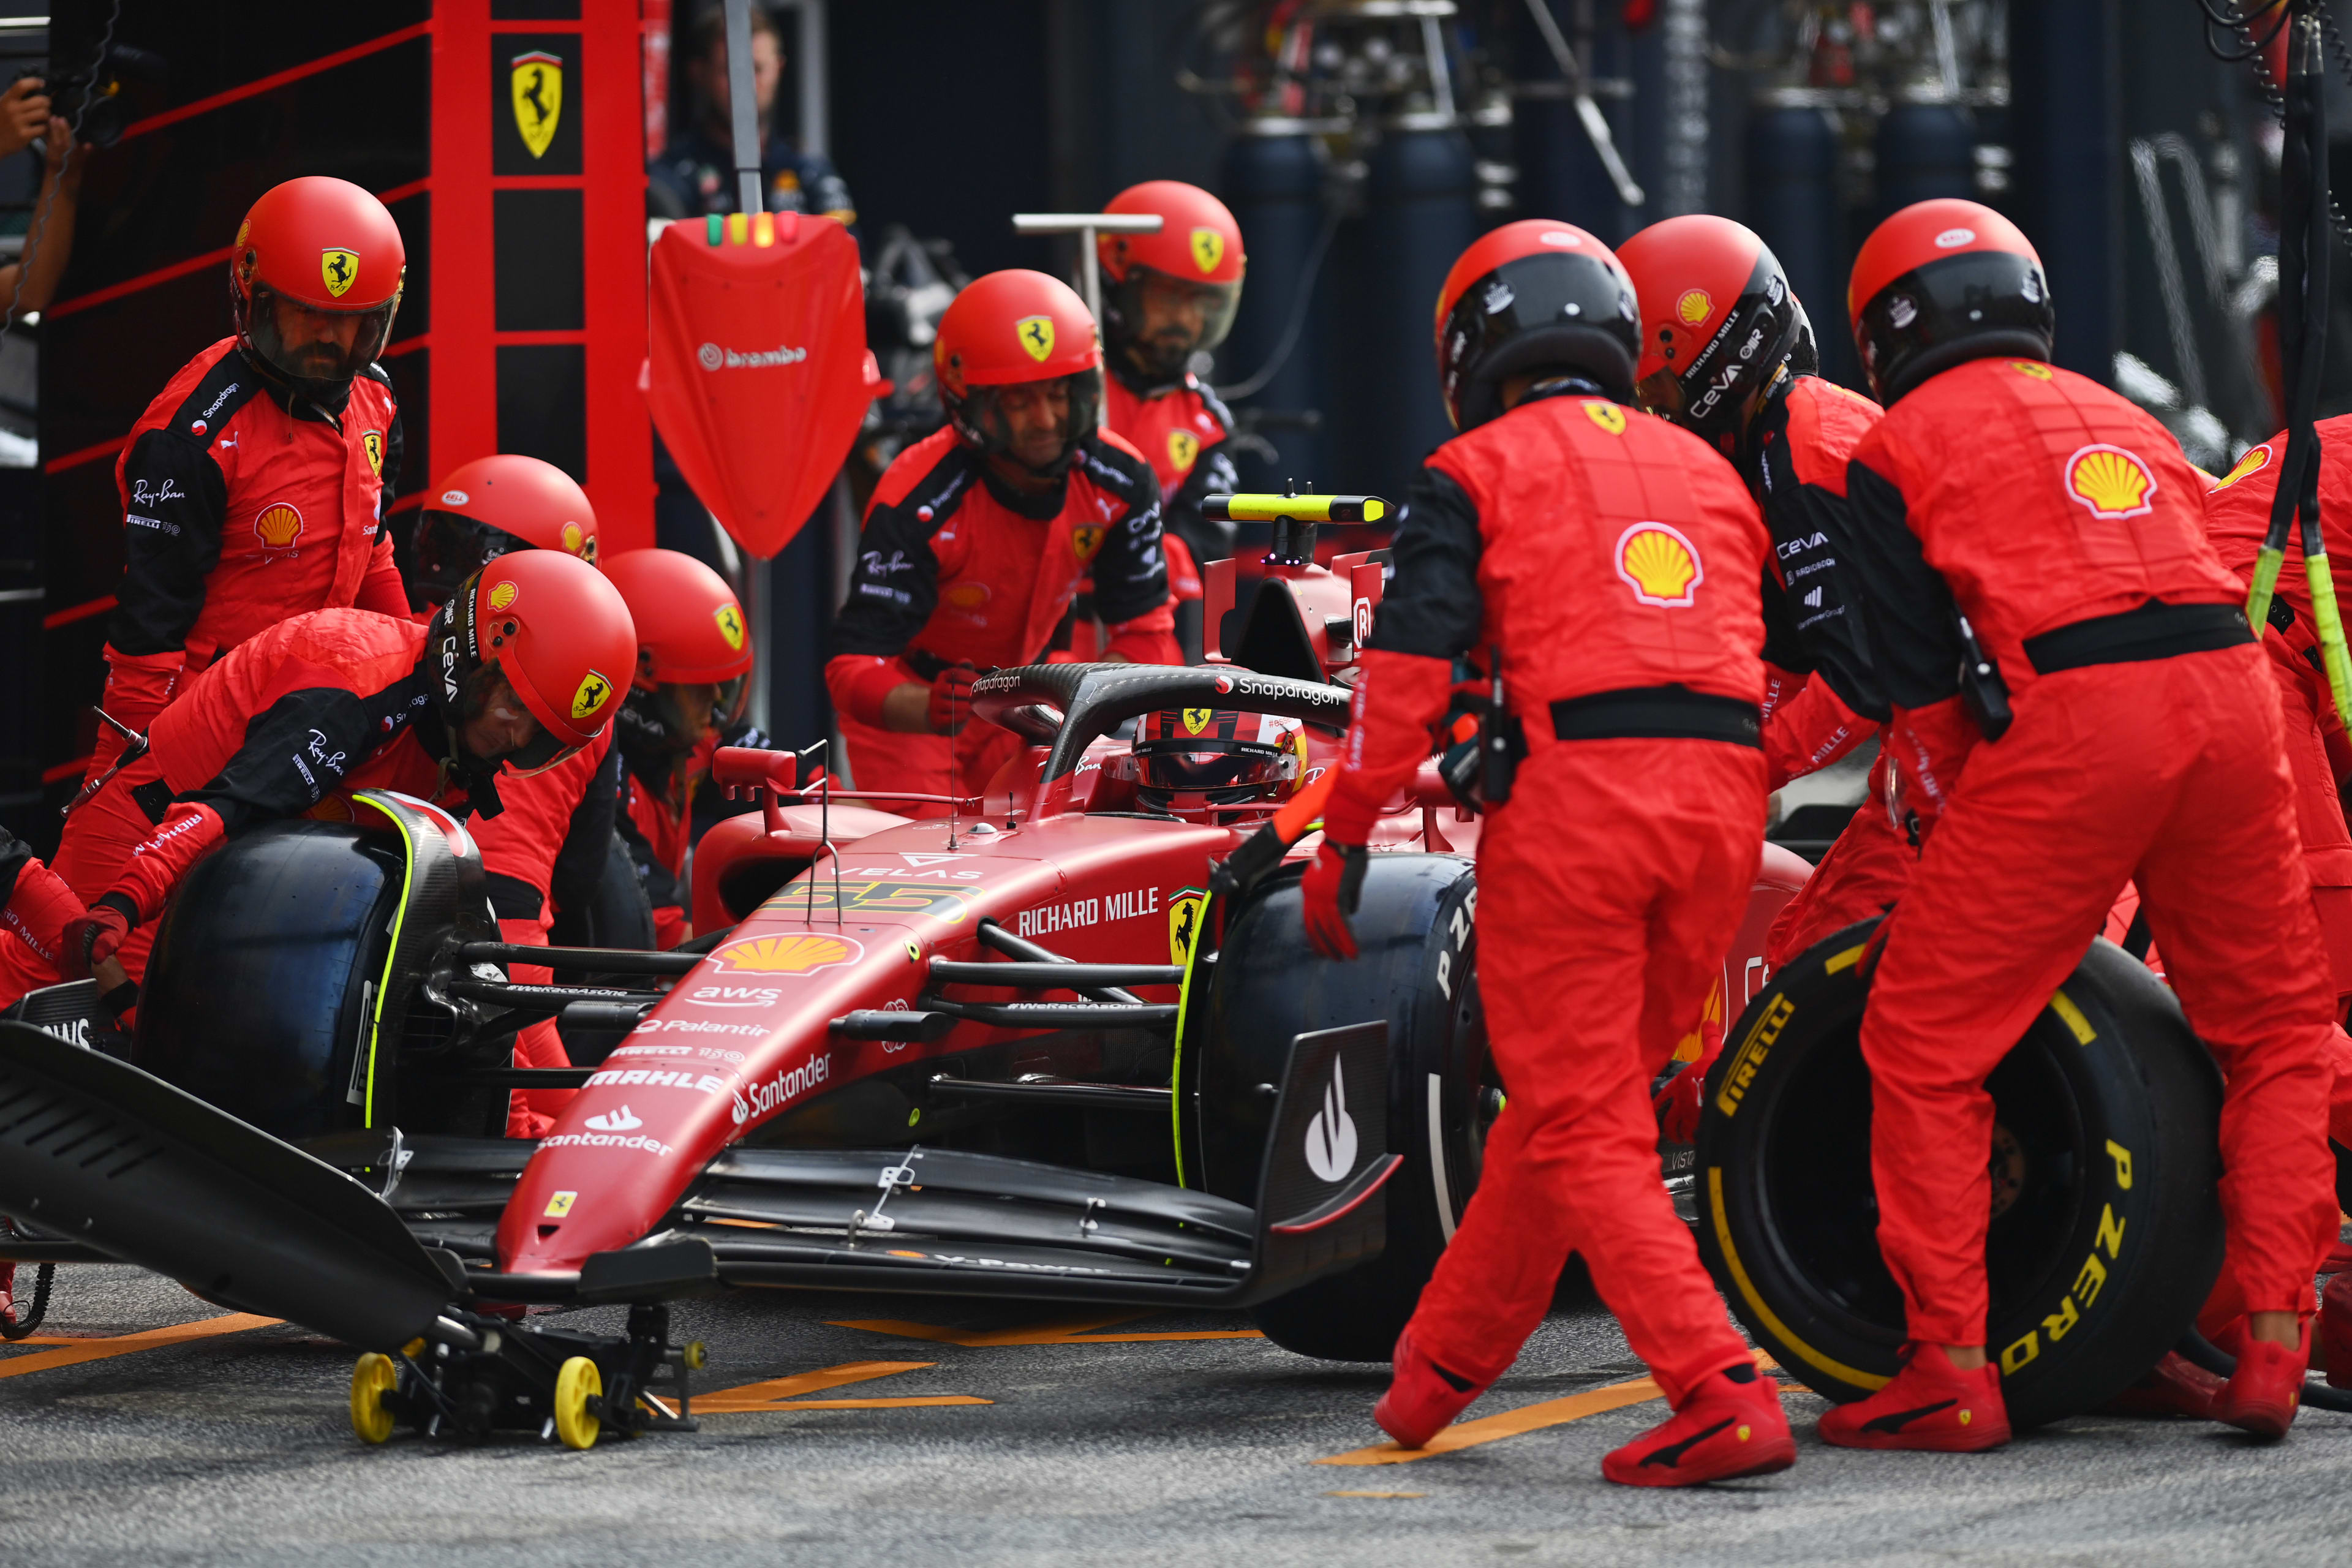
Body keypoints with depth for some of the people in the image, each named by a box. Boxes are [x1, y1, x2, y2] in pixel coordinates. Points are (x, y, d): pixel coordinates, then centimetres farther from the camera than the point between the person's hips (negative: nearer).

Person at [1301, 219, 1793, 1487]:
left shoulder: (1476, 472, 6)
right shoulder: (1705, 468, 23)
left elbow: (1408, 668, -4)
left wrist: (1344, 836, 0)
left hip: (1569, 796, -6)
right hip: (1721, 799, 6)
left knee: (1582, 1128, -2)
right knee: (1569, 1095, 18)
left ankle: (1723, 1396, -16)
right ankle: (1445, 1361, 30)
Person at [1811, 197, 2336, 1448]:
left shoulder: (1899, 449, 13)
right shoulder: (2121, 418, 28)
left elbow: (1920, 685, 5)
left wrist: (1948, 830, 17)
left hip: (2071, 715, -5)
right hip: (2230, 685, 5)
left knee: (1926, 1046, 5)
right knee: (2276, 1032, 19)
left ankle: (1951, 1372, 2)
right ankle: (2272, 1344, 12)